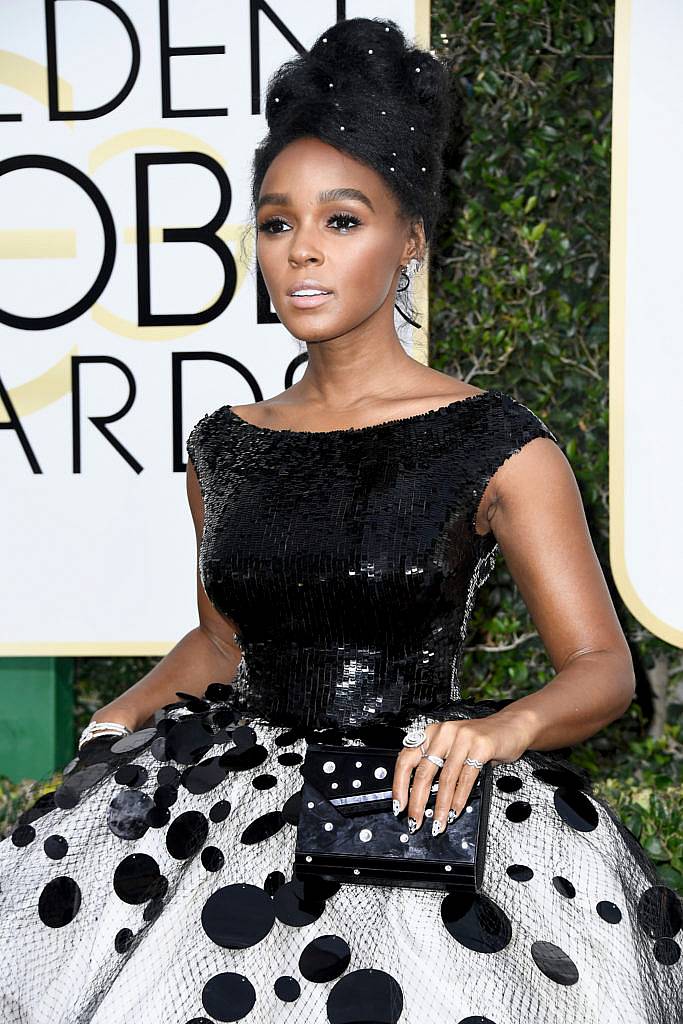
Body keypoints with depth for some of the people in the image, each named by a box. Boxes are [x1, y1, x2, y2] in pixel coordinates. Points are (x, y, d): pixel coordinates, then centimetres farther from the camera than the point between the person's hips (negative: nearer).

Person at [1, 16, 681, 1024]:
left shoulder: (494, 444, -4)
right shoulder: (225, 447, 10)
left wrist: (501, 729, -25)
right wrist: (108, 728, 6)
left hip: (418, 792, -4)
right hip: (250, 768, 4)